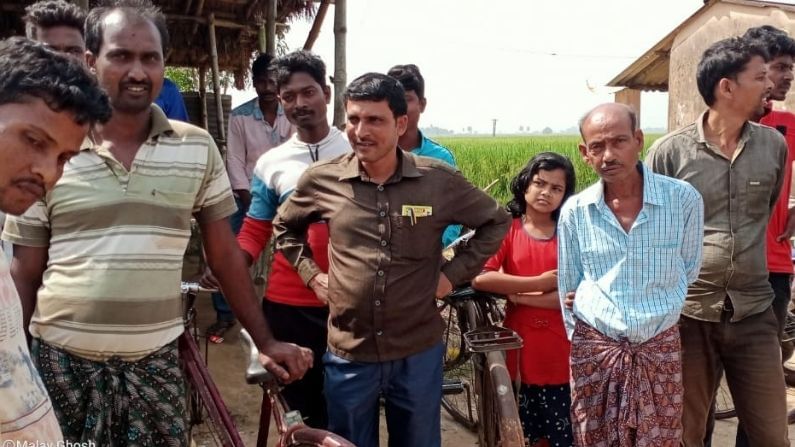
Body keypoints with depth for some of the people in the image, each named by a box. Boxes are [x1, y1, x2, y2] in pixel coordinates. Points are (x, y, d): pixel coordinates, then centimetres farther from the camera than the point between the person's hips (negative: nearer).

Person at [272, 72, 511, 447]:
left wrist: (454, 274, -2)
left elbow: (495, 222, 6)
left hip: (419, 352, 0)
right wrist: (310, 273, 2)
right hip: (348, 354, 1)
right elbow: (284, 227, 14)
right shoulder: (321, 180, -6)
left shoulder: (439, 180, -9)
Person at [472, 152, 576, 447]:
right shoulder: (506, 230, -1)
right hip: (519, 347, 0)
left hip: (561, 353, 0)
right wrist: (539, 283, -16)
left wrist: (521, 296, -13)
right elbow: (480, 278, -17)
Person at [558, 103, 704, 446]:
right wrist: (581, 341, 8)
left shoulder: (684, 199, -9)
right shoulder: (574, 211, -5)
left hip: (660, 348, -1)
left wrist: (659, 316, 11)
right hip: (593, 348, 1)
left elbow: (688, 273, 6)